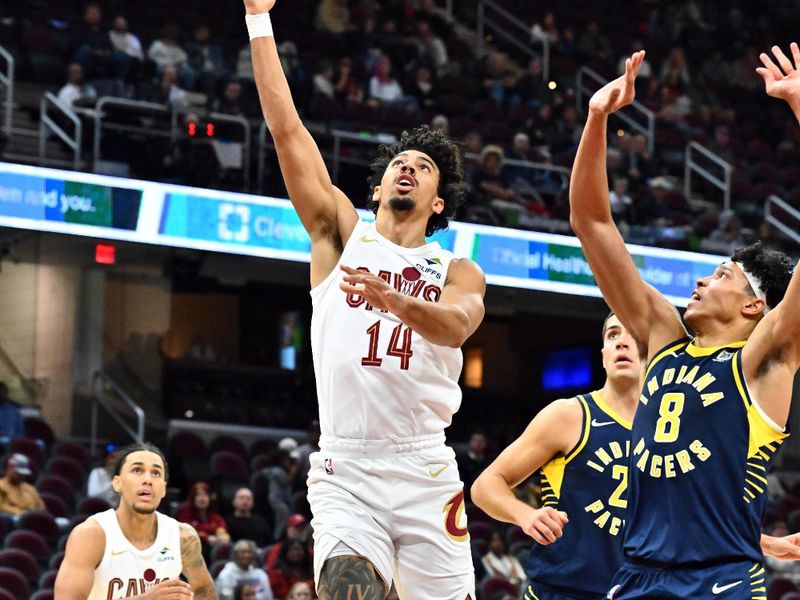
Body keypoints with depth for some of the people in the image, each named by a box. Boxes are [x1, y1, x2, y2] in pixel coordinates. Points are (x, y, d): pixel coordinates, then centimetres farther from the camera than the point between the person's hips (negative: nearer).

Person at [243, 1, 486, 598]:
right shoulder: (342, 233, 14)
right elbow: (286, 130, 7)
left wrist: (390, 299, -32)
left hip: (425, 473, 1)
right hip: (345, 473, -1)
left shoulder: (458, 272, 13)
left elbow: (456, 325, -11)